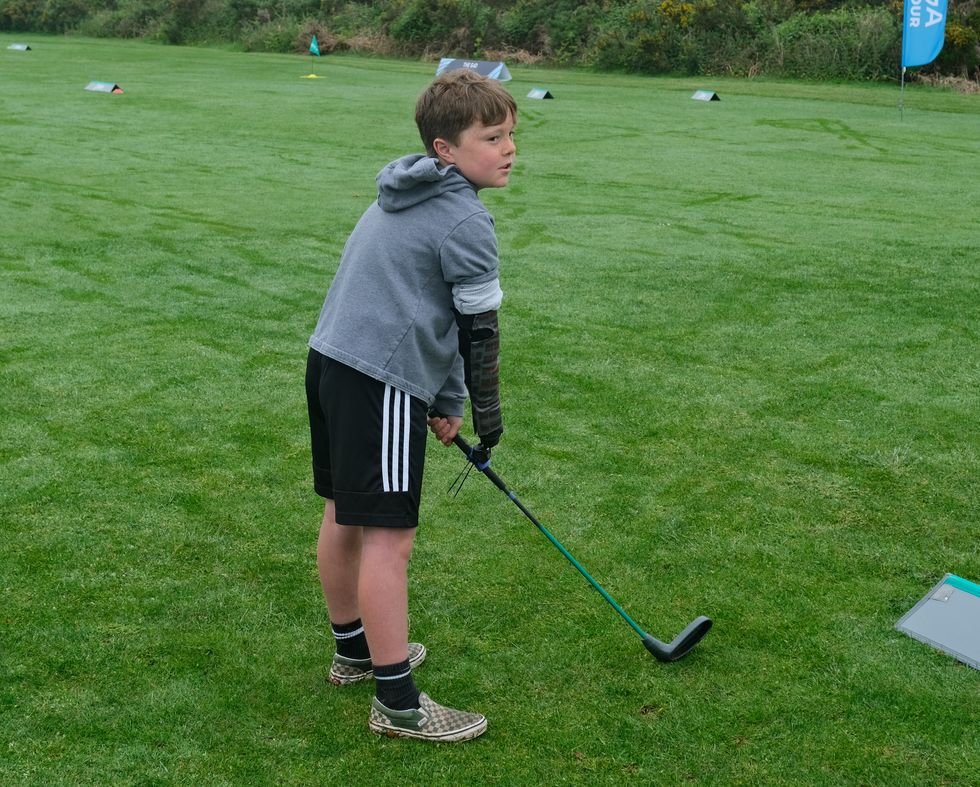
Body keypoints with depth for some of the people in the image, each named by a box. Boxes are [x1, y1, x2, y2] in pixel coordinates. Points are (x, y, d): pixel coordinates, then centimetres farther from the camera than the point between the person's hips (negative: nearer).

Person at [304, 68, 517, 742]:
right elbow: (479, 329, -5)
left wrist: (443, 397, 24)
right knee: (388, 537, -5)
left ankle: (355, 650, 38)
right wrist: (487, 414, 7)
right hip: (382, 384, -10)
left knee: (345, 516, 20)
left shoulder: (403, 199, 20)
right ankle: (397, 703, 3)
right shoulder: (466, 221, -9)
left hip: (331, 360, 10)